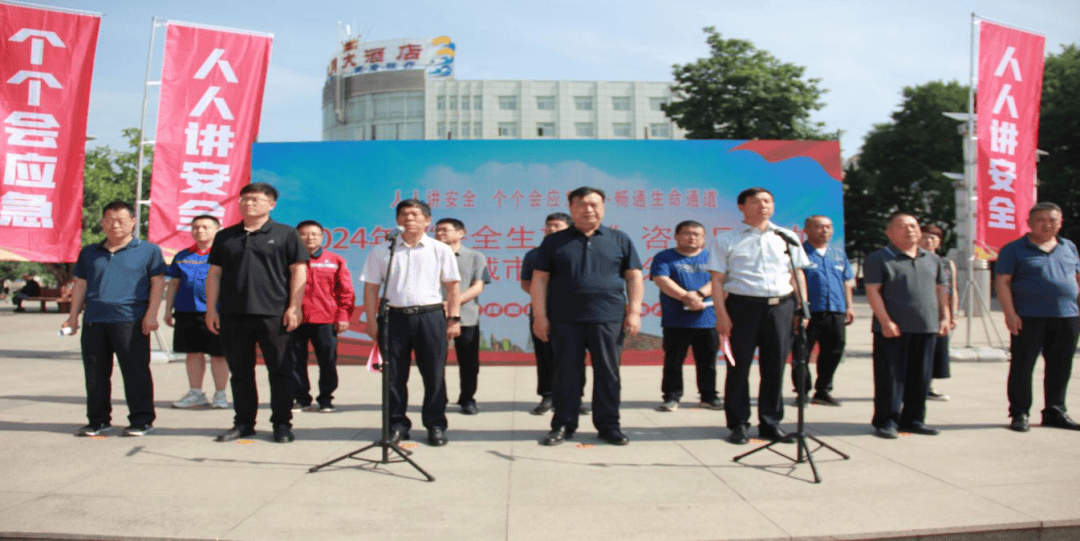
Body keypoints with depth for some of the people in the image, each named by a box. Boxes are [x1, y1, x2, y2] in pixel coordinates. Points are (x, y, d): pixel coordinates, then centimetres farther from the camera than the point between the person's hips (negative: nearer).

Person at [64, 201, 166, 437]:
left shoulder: (148, 250, 4)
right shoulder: (89, 253, 17)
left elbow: (158, 283, 0)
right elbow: (80, 285, 20)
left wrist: (151, 314, -9)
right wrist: (73, 316, 13)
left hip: (130, 320, -5)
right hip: (93, 321, 5)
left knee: (135, 372, -3)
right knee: (95, 374, 10)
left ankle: (141, 420, 5)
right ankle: (98, 421, 21)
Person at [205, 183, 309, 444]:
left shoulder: (285, 234, 3)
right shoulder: (225, 237, 13)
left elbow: (298, 271, -1)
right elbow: (214, 274, 13)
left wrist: (293, 308, -8)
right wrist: (211, 309, 6)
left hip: (273, 315, -3)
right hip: (232, 315, 4)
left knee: (280, 371, 1)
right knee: (240, 372, 10)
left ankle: (282, 423, 10)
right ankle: (243, 423, 20)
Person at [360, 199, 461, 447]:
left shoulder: (441, 250, 6)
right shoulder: (382, 251, 7)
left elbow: (452, 288, 6)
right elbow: (371, 288, 8)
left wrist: (454, 319, -1)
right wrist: (372, 321, 1)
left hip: (431, 316, -1)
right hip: (395, 316, 1)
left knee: (434, 374, 3)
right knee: (394, 375, 6)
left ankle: (436, 425, 15)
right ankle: (397, 424, 19)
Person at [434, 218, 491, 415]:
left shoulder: (475, 257, 5)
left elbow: (478, 286, -3)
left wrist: (454, 302, -16)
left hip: (466, 317, -1)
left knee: (469, 362, 5)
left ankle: (468, 399, 19)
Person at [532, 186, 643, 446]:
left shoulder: (619, 239, 10)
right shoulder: (554, 242, 8)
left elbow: (634, 277, 10)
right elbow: (539, 279, 5)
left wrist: (634, 311, 1)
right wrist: (540, 315, -2)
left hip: (608, 319, 0)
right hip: (565, 320, 0)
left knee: (608, 374, 4)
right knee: (566, 374, 5)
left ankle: (608, 425, 16)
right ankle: (563, 425, 16)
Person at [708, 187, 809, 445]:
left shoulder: (787, 237, 13)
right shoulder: (726, 240, 4)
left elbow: (798, 275, 14)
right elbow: (717, 279, -1)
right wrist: (721, 314, -9)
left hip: (781, 306, 3)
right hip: (743, 306, -3)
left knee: (775, 367, 7)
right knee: (739, 367, 2)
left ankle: (771, 423, 20)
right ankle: (738, 425, 13)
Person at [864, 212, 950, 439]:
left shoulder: (933, 260, 17)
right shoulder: (879, 259, -3)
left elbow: (940, 290, 20)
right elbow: (873, 291, -10)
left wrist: (944, 317, 9)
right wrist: (885, 322, -17)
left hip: (926, 327, 6)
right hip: (893, 329, -6)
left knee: (920, 377, 10)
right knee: (890, 376, -3)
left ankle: (913, 419, 21)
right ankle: (885, 421, 4)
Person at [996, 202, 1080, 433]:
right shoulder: (1015, 249, 0)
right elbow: (1003, 282, -5)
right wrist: (1010, 313, -14)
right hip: (1029, 318, -5)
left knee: (1060, 368, 10)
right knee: (1022, 366, 0)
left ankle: (1055, 412, 22)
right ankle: (1019, 414, 8)